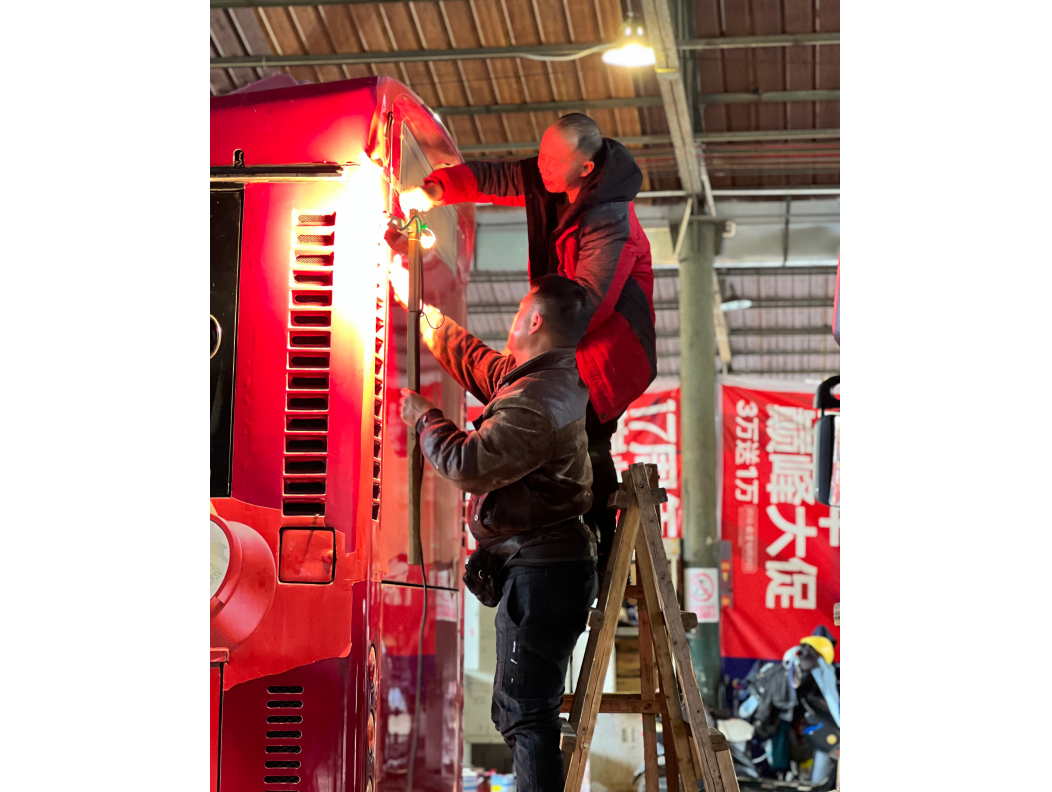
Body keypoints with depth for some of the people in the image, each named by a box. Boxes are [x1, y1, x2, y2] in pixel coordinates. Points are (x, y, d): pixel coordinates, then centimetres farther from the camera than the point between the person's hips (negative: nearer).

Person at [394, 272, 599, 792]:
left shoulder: (539, 400, -19)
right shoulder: (551, 379, 14)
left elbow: (469, 465, -23)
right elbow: (474, 360, 29)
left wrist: (422, 417, -5)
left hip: (541, 572, -11)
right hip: (547, 567, 11)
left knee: (527, 714, -9)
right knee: (516, 711, 17)